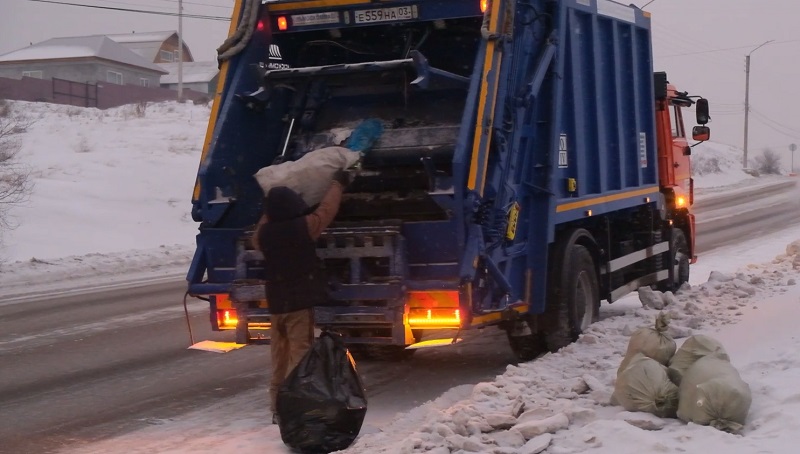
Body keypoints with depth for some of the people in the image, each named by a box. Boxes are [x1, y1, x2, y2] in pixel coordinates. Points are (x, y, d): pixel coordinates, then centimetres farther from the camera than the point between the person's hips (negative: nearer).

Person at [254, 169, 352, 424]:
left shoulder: (264, 233, 1)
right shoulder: (304, 227, -12)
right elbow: (326, 210, 4)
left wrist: (270, 209, 38)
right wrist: (338, 183, 20)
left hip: (275, 302, 5)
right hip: (300, 301, -5)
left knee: (279, 357, 13)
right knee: (299, 354, -6)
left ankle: (278, 407, 19)